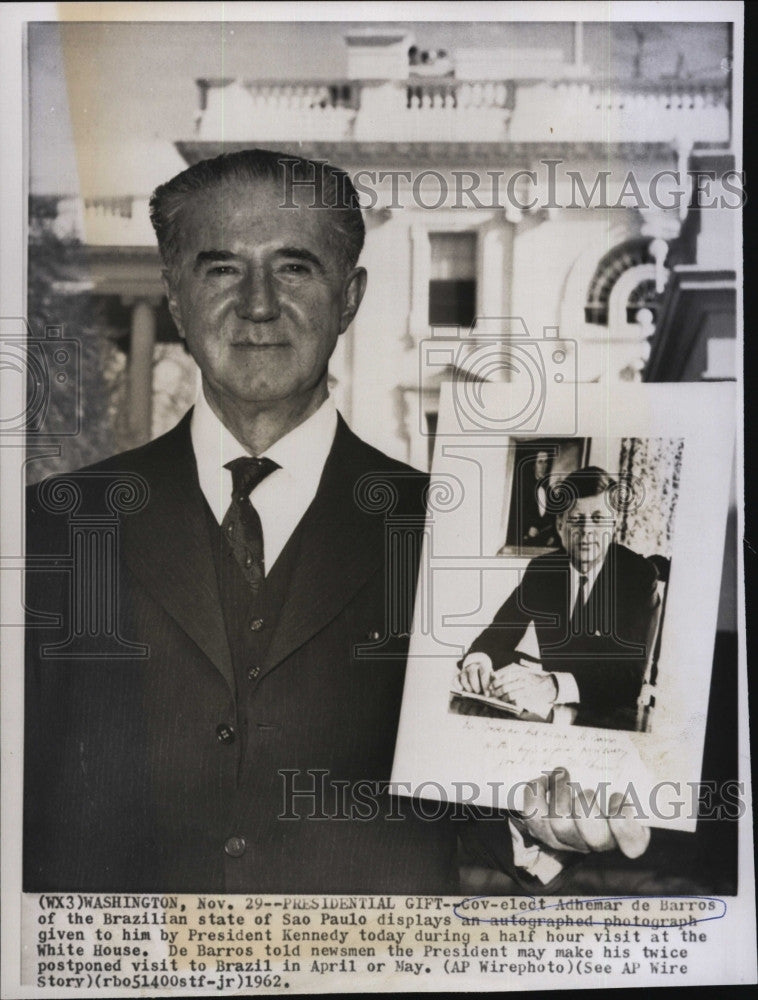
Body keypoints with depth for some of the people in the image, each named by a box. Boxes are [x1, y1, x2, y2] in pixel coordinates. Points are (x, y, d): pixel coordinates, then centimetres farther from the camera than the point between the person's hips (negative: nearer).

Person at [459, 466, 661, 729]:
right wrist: (478, 659, -24)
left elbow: (630, 672, -21)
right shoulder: (542, 569, 8)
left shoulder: (640, 575, -8)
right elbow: (500, 633, 3)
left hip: (612, 716, -5)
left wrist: (553, 685, -39)